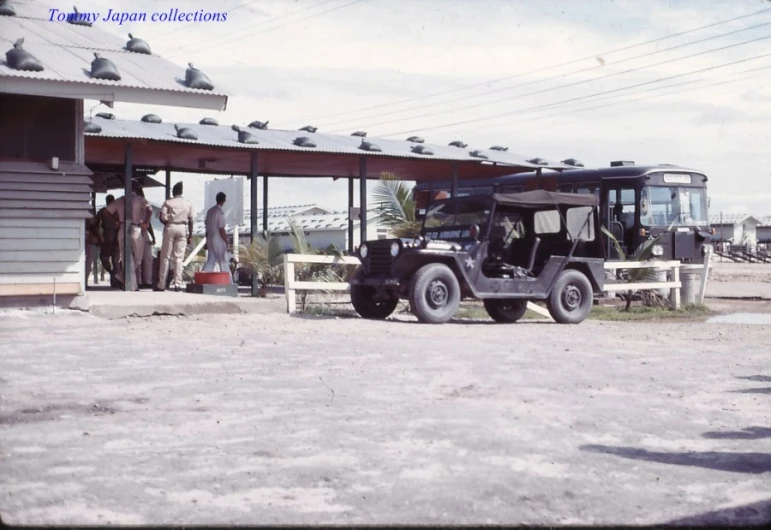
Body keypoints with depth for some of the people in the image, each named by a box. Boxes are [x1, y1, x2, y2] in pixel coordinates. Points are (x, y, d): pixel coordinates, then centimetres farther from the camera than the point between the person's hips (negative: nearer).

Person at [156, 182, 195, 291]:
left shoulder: (168, 202, 0)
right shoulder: (188, 203, 6)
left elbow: (161, 217, -9)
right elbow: (190, 220, 4)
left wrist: (167, 223, 12)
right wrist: (190, 236, 9)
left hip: (170, 227, -2)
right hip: (182, 229, 2)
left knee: (165, 257, 4)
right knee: (179, 257, 4)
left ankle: (161, 284, 3)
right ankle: (177, 284, -1)